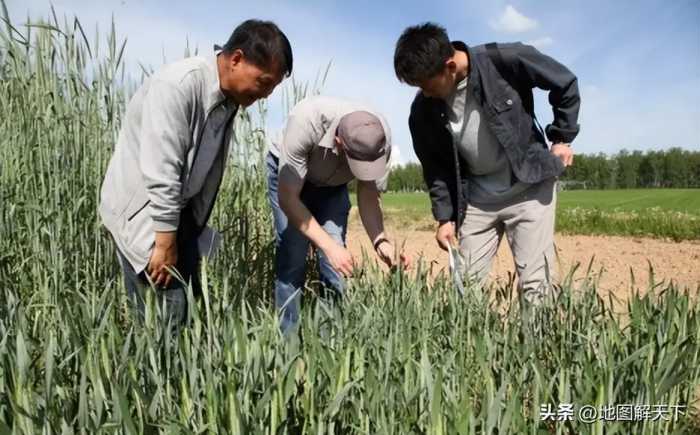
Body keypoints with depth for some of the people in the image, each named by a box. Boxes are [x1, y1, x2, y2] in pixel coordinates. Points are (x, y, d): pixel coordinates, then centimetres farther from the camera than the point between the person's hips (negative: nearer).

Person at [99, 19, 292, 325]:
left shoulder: (230, 97, 0)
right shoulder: (177, 86, -25)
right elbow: (160, 173, -26)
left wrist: (194, 227, 13)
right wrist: (165, 243, -21)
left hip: (179, 209, 7)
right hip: (141, 209, -7)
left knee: (190, 300, 8)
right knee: (167, 309, -9)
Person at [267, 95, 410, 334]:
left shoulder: (381, 138, -29)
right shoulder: (305, 121, -40)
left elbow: (368, 196, -17)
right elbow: (287, 198, -33)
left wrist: (381, 241, -36)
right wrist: (329, 246, -40)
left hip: (333, 185, 3)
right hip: (288, 176, -2)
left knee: (336, 261, -11)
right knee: (293, 257, -14)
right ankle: (287, 337, 1)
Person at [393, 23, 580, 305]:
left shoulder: (504, 61, -20)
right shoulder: (423, 112, -9)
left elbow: (565, 84, -5)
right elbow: (435, 168, 3)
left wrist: (562, 138, -4)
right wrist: (444, 216, -1)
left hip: (529, 188, -3)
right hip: (476, 200, 4)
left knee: (534, 285, -4)